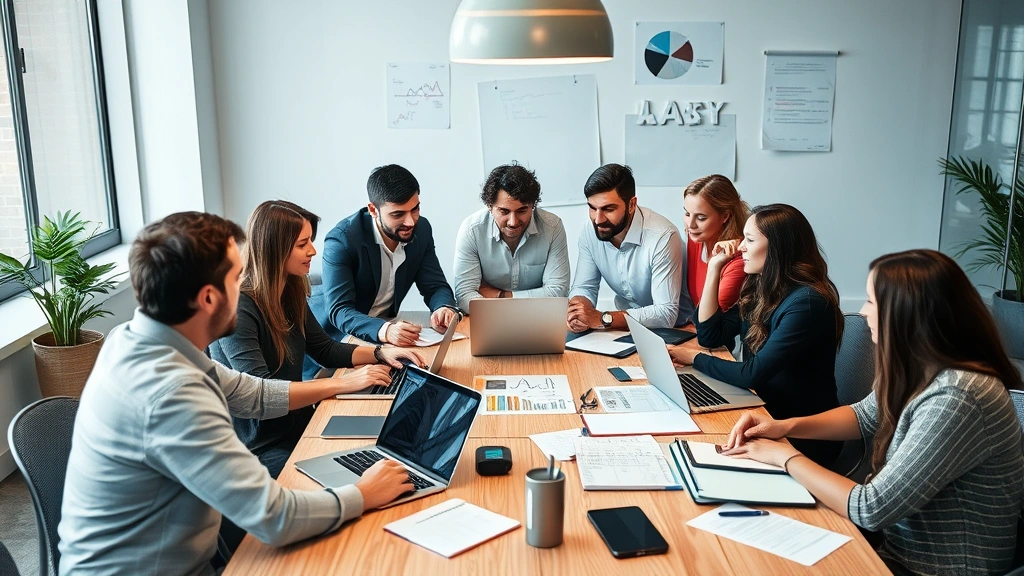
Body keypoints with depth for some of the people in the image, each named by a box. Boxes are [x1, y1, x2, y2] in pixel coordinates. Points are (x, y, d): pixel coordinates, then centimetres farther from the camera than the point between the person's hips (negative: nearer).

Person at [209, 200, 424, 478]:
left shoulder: (291, 294, 4)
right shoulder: (237, 307, -20)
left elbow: (325, 349, 15)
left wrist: (380, 353, -1)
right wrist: (343, 384, -28)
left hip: (300, 423, 7)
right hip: (261, 447, -7)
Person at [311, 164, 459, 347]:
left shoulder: (421, 230, -7)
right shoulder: (341, 240, -22)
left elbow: (436, 286, -1)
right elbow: (339, 311, -27)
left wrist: (444, 308, -24)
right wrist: (384, 331, -45)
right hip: (337, 331, -5)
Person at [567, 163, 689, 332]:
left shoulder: (662, 237, -25)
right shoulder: (590, 233, -7)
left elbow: (666, 314, -28)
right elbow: (584, 287, 1)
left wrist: (603, 318, -33)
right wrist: (577, 310, -23)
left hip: (672, 330, -4)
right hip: (625, 324, 4)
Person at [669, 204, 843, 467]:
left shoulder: (807, 302, -23)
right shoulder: (761, 288, 3)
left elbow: (752, 374, -25)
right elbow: (710, 336, 6)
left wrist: (695, 358, -10)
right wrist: (714, 269, 1)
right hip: (765, 414, 7)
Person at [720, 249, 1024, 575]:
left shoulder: (955, 399, -30)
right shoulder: (919, 369, -5)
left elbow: (872, 509, -27)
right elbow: (865, 417, 14)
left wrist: (786, 456, -15)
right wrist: (786, 426, -1)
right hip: (901, 543, 7)